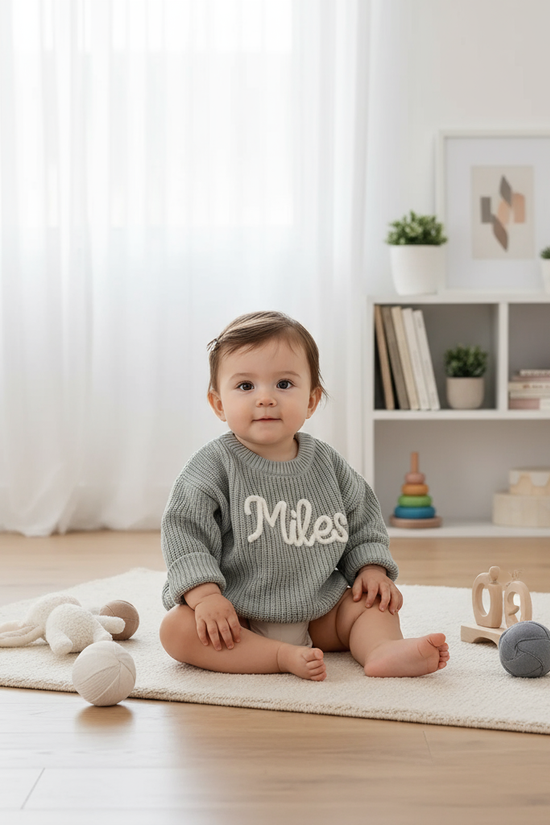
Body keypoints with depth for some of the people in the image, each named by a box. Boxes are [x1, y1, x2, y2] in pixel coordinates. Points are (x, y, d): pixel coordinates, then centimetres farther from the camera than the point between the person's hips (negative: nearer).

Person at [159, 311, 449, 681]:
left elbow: (363, 519, 14)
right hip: (236, 618, -4)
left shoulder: (327, 463, 1)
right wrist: (205, 594, -26)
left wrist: (371, 568, -1)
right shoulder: (214, 466, -12)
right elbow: (185, 531, -15)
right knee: (177, 627, -28)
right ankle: (285, 657, -34)